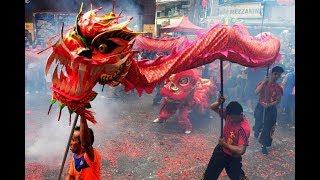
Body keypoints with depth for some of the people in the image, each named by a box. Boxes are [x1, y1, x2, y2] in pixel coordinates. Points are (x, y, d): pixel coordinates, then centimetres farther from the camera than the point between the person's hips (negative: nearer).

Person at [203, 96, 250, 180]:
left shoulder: (244, 128, -31)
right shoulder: (230, 114, -13)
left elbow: (240, 150, -36)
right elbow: (212, 107, -5)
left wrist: (225, 144, -25)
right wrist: (219, 102, -27)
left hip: (233, 158, -5)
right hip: (221, 150, 6)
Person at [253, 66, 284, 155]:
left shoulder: (279, 87, -5)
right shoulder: (263, 83, -6)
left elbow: (278, 101, -5)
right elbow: (256, 92, -21)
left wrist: (269, 105, -21)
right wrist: (263, 82, -23)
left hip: (271, 110, 0)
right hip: (260, 107, 0)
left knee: (267, 128, 6)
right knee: (258, 125, 13)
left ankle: (264, 145, 22)